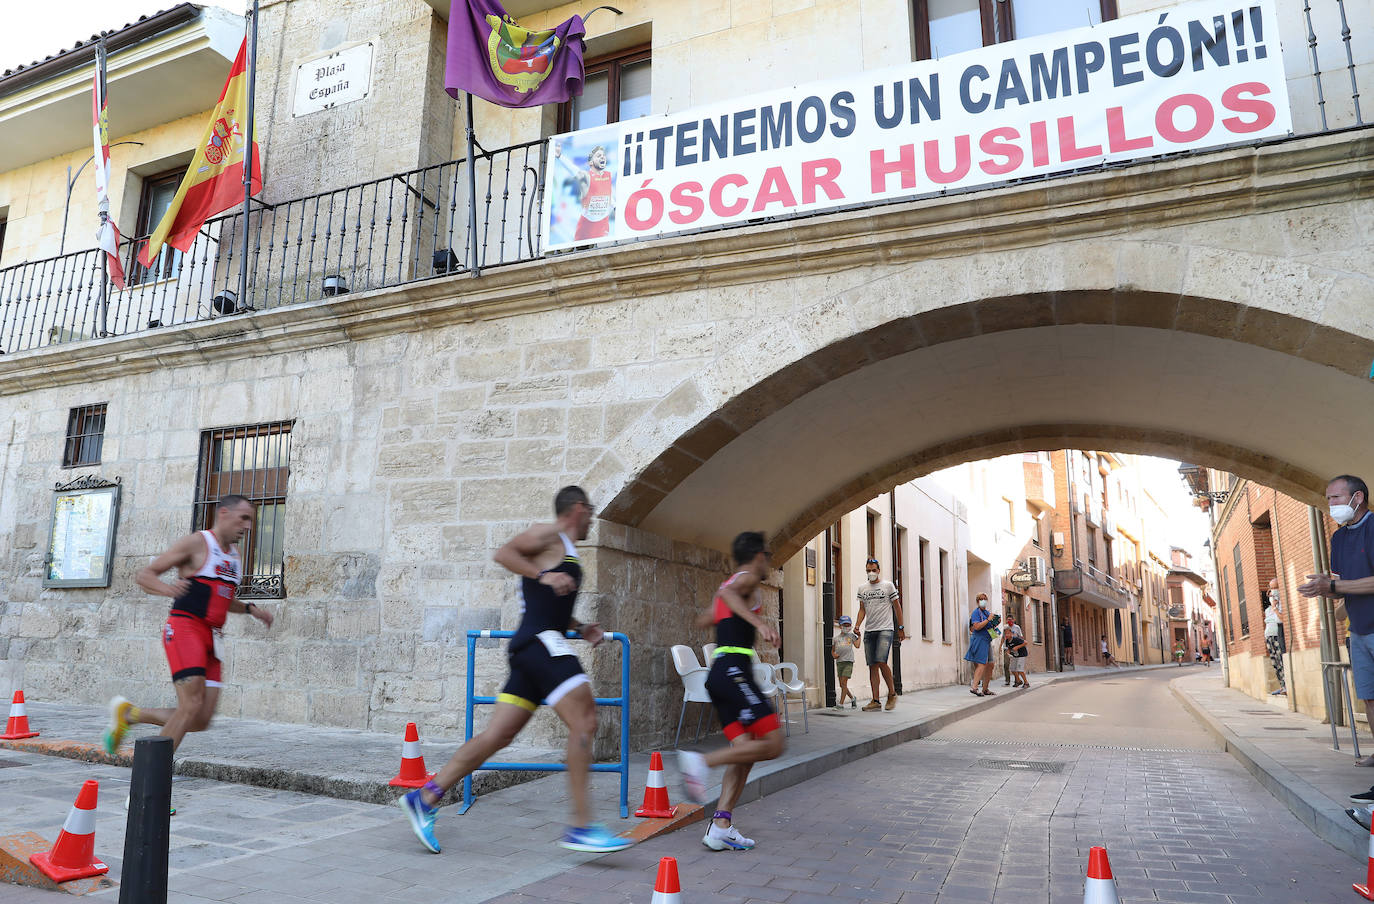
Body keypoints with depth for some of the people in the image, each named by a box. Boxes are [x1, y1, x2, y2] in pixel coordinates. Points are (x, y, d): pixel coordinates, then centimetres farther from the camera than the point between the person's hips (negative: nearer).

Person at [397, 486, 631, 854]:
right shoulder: (549, 536, -1)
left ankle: (425, 798, 13)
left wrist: (581, 628, 18)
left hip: (535, 649, 10)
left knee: (497, 735, 7)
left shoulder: (567, 555, 27)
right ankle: (581, 827, -15)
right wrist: (543, 575, -21)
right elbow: (503, 553, -13)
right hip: (540, 641, -10)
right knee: (584, 721, -15)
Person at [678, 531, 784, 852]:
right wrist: (759, 622, -36)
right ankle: (702, 761, -18)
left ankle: (721, 826, -3)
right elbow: (727, 591, -24)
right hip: (734, 669, -9)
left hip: (720, 673, 9)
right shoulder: (747, 579, 0)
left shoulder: (731, 584, 25)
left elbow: (702, 620, 38)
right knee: (772, 744, -11)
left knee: (746, 750, 5)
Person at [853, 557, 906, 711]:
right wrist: (857, 625, -2)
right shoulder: (862, 589, 13)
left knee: (881, 661, -18)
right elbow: (862, 610, 14)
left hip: (885, 629, -4)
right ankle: (875, 701, 3)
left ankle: (892, 693, 1)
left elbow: (897, 606, 6)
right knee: (872, 665, 1)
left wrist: (901, 628, 4)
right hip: (869, 631, 4)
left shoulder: (888, 585, 3)